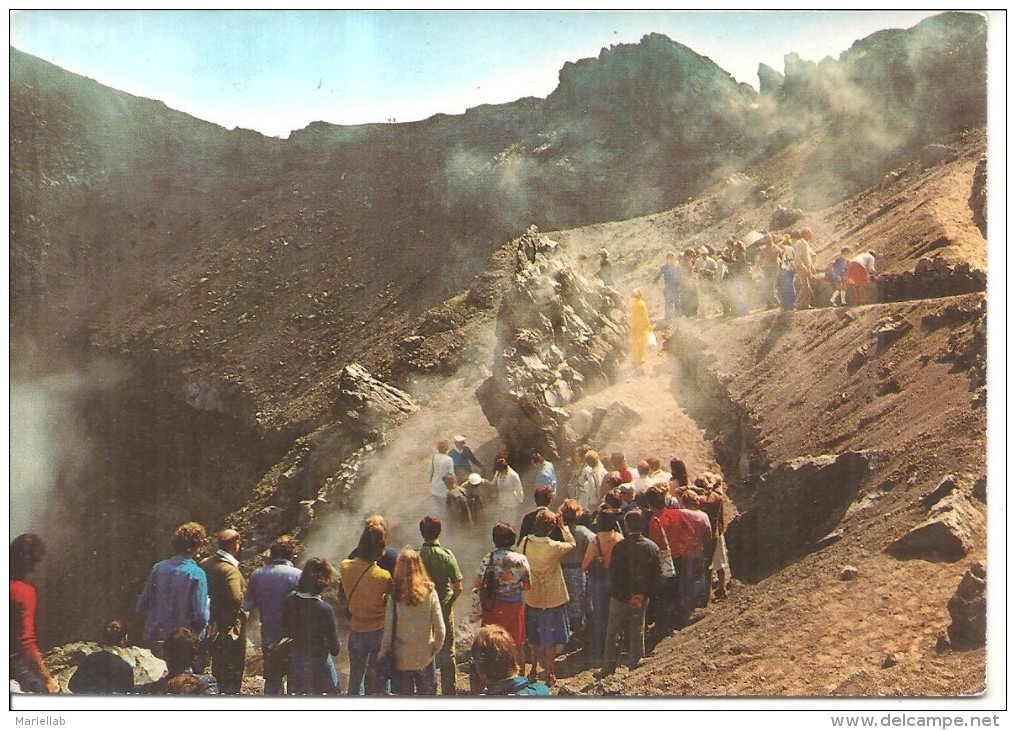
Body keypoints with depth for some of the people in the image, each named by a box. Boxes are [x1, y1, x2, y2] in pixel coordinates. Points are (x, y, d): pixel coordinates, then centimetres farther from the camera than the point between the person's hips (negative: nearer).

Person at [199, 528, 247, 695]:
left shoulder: (205, 564, 4)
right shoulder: (230, 570, -20)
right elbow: (236, 599, -30)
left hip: (211, 626, 8)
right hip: (230, 629, -8)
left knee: (217, 671, 19)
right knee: (232, 674, 1)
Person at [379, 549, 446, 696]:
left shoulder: (395, 596, -17)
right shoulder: (430, 593, -12)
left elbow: (388, 633, -13)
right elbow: (440, 629, -10)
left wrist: (382, 657, 0)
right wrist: (435, 649, 7)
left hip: (401, 661, -1)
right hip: (425, 660, 1)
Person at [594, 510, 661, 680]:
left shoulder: (620, 547, -17)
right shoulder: (652, 547, -4)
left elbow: (614, 574, -15)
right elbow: (656, 576, -1)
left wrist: (628, 596, -9)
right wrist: (643, 595, -3)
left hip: (621, 597, -3)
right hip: (642, 599, 3)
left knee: (613, 634, 8)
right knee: (638, 633, 16)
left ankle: (608, 668, 12)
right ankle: (635, 666, 22)